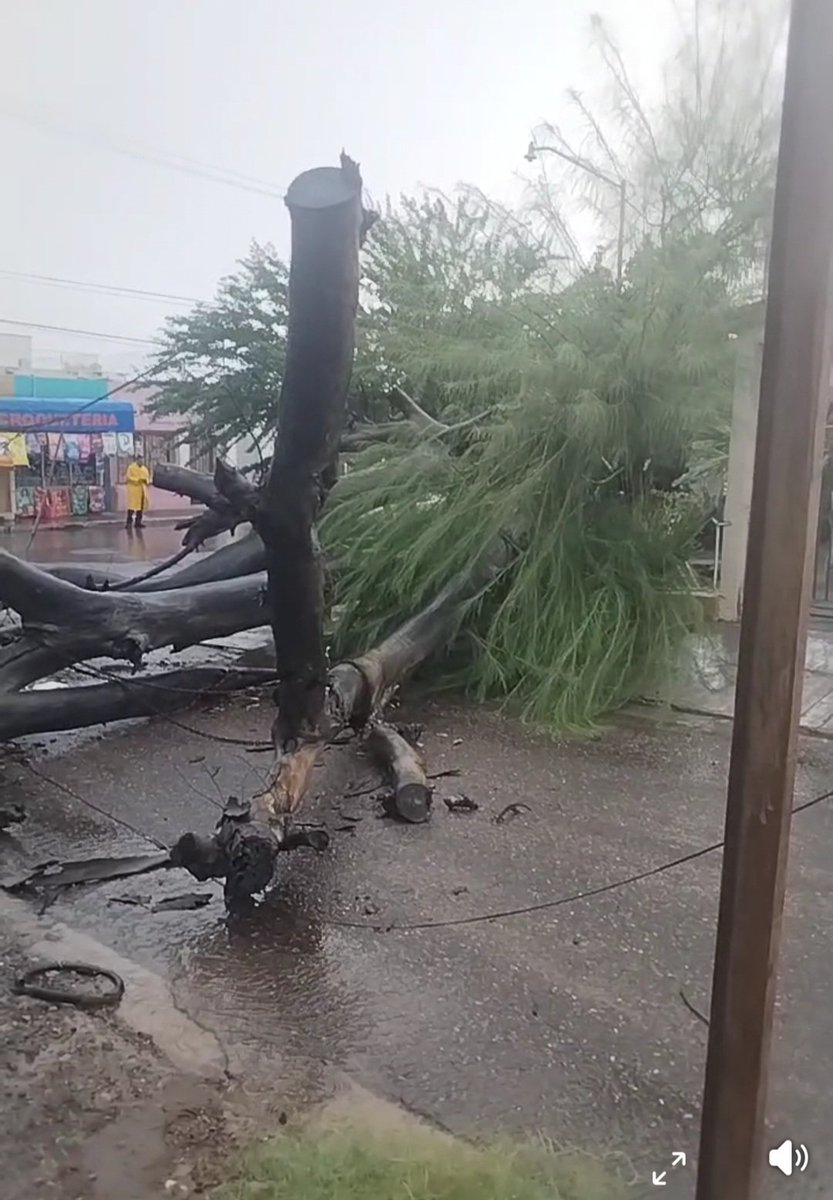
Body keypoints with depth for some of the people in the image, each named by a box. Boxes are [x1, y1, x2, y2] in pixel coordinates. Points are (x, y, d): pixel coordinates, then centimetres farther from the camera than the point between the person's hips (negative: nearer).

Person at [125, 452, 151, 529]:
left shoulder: (145, 469, 16)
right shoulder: (131, 467, -3)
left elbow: (147, 477, 17)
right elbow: (128, 477, -11)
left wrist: (146, 480, -7)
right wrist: (138, 480, -19)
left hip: (142, 490, 6)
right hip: (133, 490, -6)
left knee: (141, 506, 5)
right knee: (132, 505, -9)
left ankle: (138, 522, 11)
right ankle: (129, 522, -7)